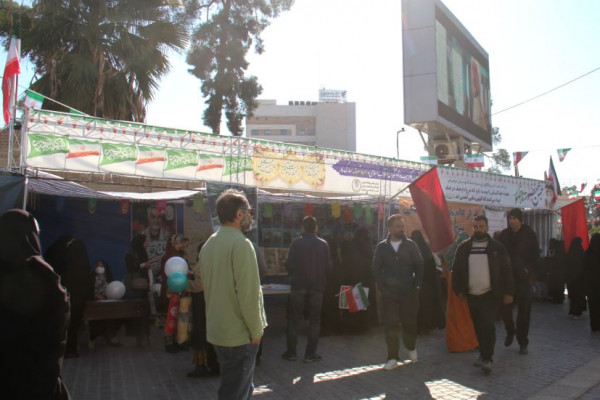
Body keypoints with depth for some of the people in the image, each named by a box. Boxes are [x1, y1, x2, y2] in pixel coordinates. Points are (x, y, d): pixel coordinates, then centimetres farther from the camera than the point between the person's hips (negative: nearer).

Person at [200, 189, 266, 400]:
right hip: (239, 334, -8)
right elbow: (248, 293, -22)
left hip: (217, 331, 8)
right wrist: (256, 330, -12)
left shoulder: (209, 244, 9)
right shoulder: (241, 243, -19)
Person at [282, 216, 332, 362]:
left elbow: (289, 264, -10)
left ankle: (291, 352, 12)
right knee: (314, 320, 10)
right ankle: (310, 353, 10)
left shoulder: (296, 243, -8)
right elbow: (329, 266, -1)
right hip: (317, 286, 1)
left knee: (293, 319, 10)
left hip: (298, 285, -1)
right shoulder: (324, 244, -2)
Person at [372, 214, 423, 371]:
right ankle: (392, 358, 6)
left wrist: (416, 285, -5)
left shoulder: (411, 245, 2)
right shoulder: (382, 247, 2)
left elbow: (419, 267, 3)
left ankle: (411, 347, 37)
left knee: (410, 322, 9)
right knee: (390, 325, -2)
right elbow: (376, 269, 5)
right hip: (388, 293, 0)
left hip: (409, 292, 0)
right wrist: (382, 287, -4)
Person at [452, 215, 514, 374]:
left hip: (490, 294, -3)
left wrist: (508, 292, -4)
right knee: (478, 327, 12)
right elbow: (457, 270, 7)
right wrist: (459, 290, 1)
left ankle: (487, 358, -3)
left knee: (488, 325, -10)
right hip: (472, 295, 3)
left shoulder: (496, 247, -2)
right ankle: (484, 354, 26)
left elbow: (506, 270, -1)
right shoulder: (464, 247, 4)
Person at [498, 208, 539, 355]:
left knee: (524, 311, 5)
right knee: (505, 307, -3)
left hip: (523, 278, -1)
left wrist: (529, 271, -11)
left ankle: (523, 343, 17)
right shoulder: (504, 234, 4)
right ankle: (510, 332, 26)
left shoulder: (529, 234, -1)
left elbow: (535, 257, 0)